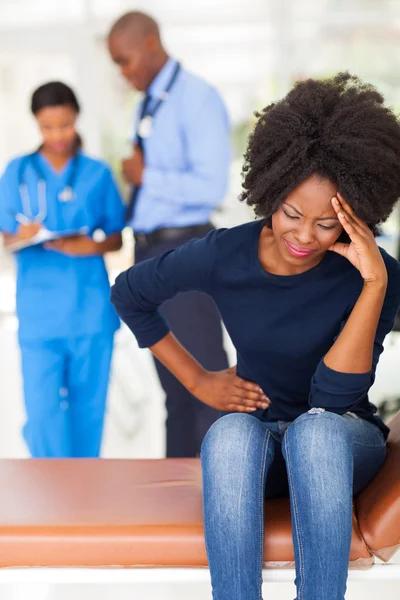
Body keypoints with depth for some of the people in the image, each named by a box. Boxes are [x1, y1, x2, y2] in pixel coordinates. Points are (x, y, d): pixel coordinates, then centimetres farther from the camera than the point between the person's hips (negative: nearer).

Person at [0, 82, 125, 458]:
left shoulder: (97, 173, 5)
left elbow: (115, 238, 8)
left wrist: (91, 246, -14)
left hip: (90, 307, 1)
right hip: (39, 310, -1)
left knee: (88, 405, 9)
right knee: (43, 410, -5)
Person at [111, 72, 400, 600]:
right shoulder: (224, 255, -11)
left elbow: (332, 397, -24)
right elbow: (129, 294, 6)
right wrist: (198, 380, 3)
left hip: (344, 442, -1)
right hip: (257, 441, 1)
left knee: (315, 428, -38)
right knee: (231, 432, -36)